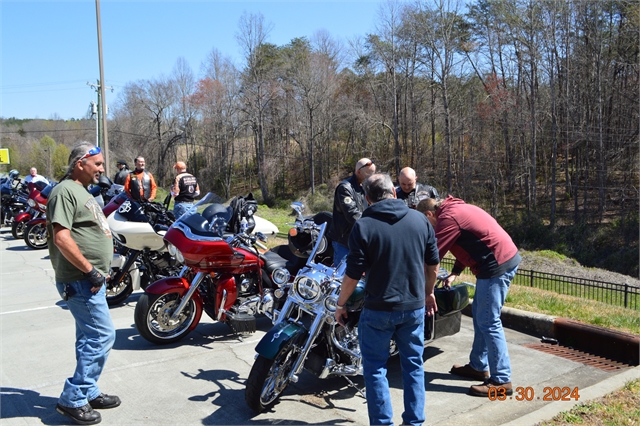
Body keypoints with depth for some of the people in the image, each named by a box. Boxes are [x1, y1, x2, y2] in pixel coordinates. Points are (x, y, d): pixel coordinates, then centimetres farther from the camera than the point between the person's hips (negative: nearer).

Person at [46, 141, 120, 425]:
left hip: (90, 278, 10)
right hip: (80, 281, -10)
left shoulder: (81, 191, 17)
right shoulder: (65, 191, -15)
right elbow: (62, 238, -24)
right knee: (102, 335, -7)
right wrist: (90, 271, -20)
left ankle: (87, 393, 28)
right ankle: (73, 399, 5)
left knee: (90, 337, 16)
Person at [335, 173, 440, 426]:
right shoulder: (420, 220, 1)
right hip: (415, 307, 4)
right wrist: (428, 292, 24)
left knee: (375, 368, 10)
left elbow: (353, 274, -12)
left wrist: (340, 304, 2)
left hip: (379, 310, -4)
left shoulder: (363, 226, -12)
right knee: (413, 364, 17)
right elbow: (433, 264, 9)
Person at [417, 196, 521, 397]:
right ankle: (478, 366, 27)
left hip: (497, 264, -11)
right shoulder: (456, 209, 18)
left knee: (489, 322, -7)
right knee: (480, 315, 17)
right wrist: (454, 273, 15)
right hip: (505, 258, 11)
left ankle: (502, 381, -1)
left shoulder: (447, 217, -13)